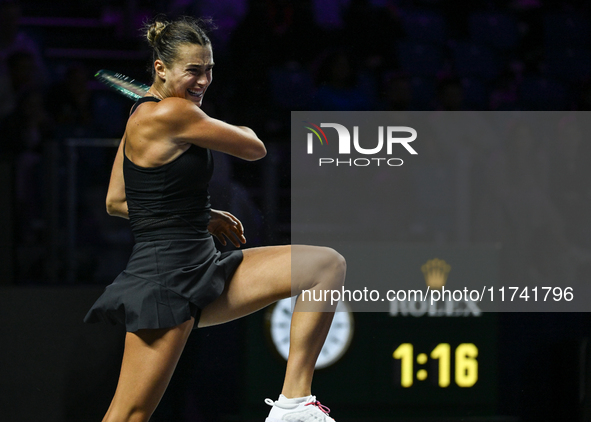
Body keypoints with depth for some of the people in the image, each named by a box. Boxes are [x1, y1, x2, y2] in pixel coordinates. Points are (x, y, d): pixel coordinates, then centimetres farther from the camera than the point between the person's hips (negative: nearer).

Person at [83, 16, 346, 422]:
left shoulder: (144, 115, 13)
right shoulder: (171, 113, -16)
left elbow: (116, 201, 20)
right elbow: (255, 148, -6)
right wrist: (237, 129, 18)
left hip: (204, 272, 10)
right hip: (165, 282, -10)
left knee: (327, 265, -1)